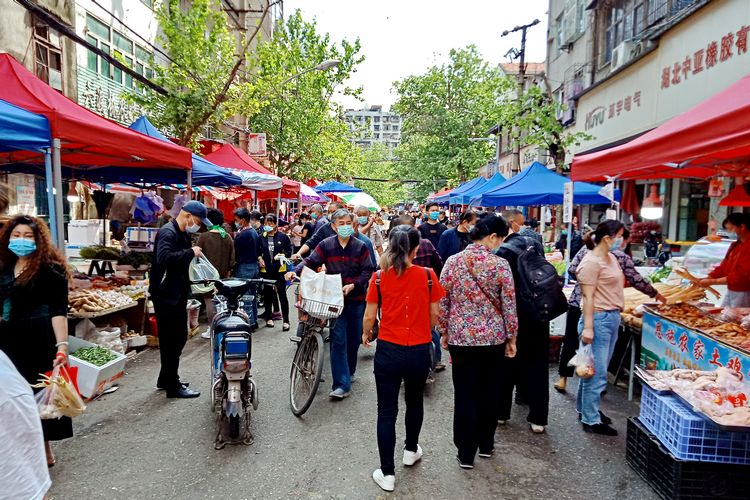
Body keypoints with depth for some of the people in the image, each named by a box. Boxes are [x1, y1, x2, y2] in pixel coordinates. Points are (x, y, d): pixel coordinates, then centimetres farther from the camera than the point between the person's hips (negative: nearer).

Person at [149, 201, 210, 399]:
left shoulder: (184, 234, 13)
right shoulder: (167, 232, -18)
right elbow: (164, 258, -35)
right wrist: (190, 252, -28)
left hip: (178, 295, 10)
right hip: (166, 295, -10)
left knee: (179, 337, 18)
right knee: (171, 340, -2)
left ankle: (166, 379, 32)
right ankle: (173, 386, 9)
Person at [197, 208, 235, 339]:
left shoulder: (204, 237, -12)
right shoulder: (228, 237, 1)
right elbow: (232, 258, 4)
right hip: (223, 275, 4)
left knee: (210, 301, 3)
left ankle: (212, 329, 6)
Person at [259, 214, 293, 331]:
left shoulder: (283, 236, -2)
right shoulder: (261, 237, 3)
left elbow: (289, 251, 1)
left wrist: (282, 255, -17)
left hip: (280, 269, -2)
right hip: (266, 269, 2)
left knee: (282, 294, 0)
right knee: (267, 294, 13)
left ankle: (286, 320, 6)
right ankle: (269, 317, 28)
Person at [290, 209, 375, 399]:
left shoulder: (360, 246, -1)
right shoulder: (326, 245, -1)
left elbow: (368, 271, -3)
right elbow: (310, 262, -3)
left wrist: (353, 285, -17)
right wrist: (295, 271, -21)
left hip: (356, 299, 1)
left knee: (354, 339, 11)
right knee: (338, 339, -6)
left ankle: (349, 372, 35)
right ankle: (342, 384, -3)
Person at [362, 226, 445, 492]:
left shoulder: (379, 277, -9)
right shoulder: (428, 275, -8)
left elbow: (369, 316, -3)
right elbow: (434, 315, 0)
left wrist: (366, 334, 17)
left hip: (388, 351, -1)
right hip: (420, 351, 1)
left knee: (387, 411, 10)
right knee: (415, 402, 25)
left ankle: (387, 473, 18)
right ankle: (411, 449, 46)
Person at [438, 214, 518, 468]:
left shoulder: (453, 262, -5)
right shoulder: (500, 264, -10)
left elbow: (442, 302, -1)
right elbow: (509, 305, -6)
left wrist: (443, 331, 12)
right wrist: (511, 338, 6)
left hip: (461, 337, 0)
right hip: (493, 338, 0)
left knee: (464, 395, 8)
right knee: (489, 393, 17)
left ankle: (466, 453, 16)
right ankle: (486, 445, 33)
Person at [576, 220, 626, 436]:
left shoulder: (611, 258, 13)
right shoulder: (591, 262, -15)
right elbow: (588, 297, -18)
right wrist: (587, 327, -21)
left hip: (612, 318, 9)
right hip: (599, 319, -9)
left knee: (598, 369, 17)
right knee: (597, 372, -2)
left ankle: (585, 408, 30)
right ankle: (591, 420, 9)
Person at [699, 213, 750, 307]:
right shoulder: (735, 245, 10)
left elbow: (742, 275, -24)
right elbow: (723, 267, 12)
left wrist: (712, 281, -21)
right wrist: (706, 279, -1)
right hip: (730, 291, 8)